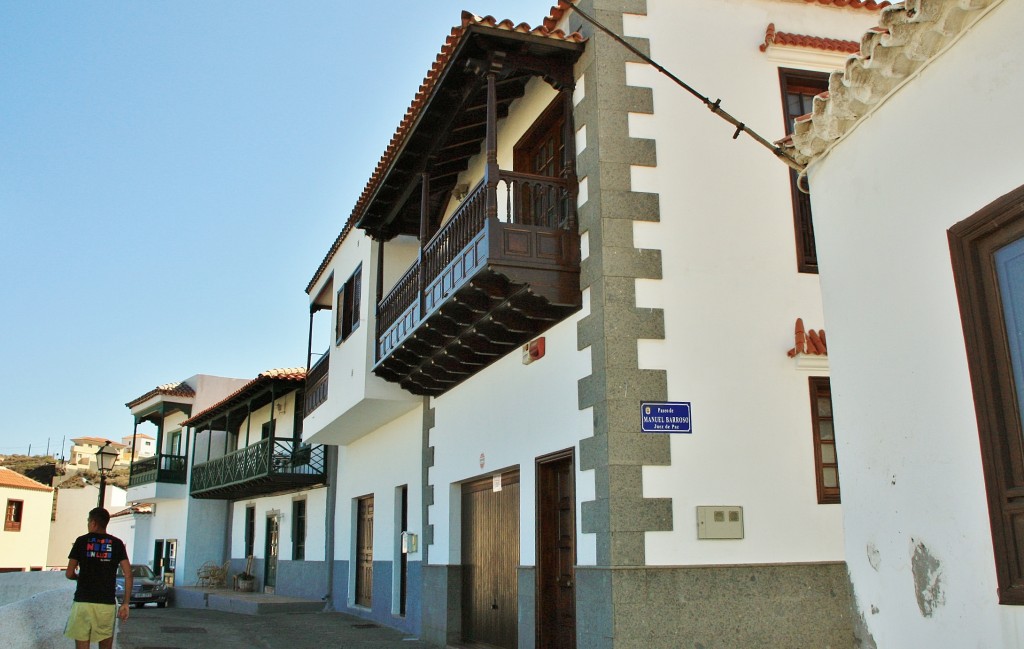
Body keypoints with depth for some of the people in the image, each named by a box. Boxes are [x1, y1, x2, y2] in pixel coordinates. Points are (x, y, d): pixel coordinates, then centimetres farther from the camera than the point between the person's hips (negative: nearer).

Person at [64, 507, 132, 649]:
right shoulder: (117, 544, 4)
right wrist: (125, 603, 3)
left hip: (83, 602, -1)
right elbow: (128, 574, -2)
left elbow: (69, 574, 2)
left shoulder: (82, 541, 1)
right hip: (107, 604, 1)